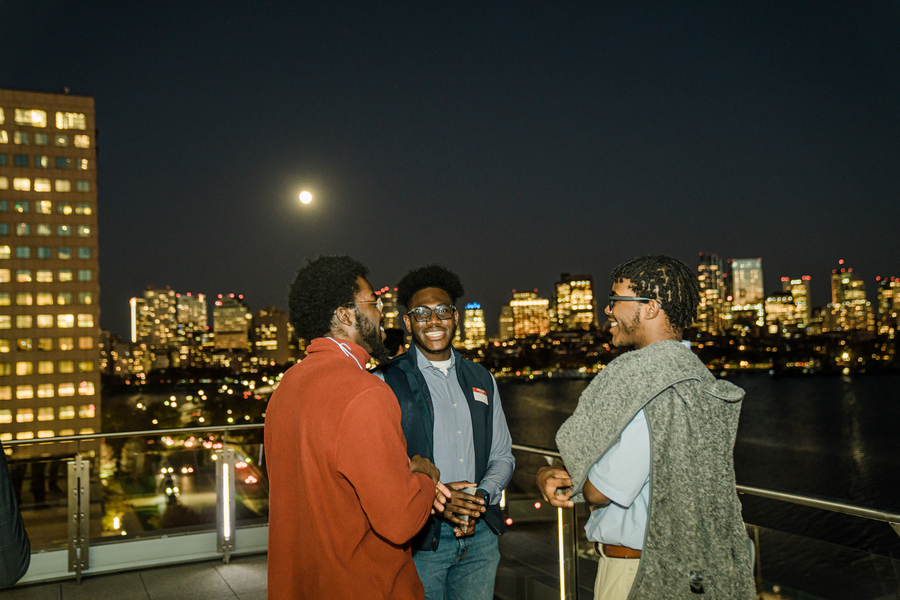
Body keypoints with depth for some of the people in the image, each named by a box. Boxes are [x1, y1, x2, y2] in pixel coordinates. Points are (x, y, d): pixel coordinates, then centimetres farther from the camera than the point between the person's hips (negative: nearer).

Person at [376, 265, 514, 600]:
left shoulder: (482, 380, 11)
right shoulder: (385, 383, -5)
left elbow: (502, 456, 13)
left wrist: (482, 496, -6)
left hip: (480, 535, 4)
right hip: (418, 540, -4)